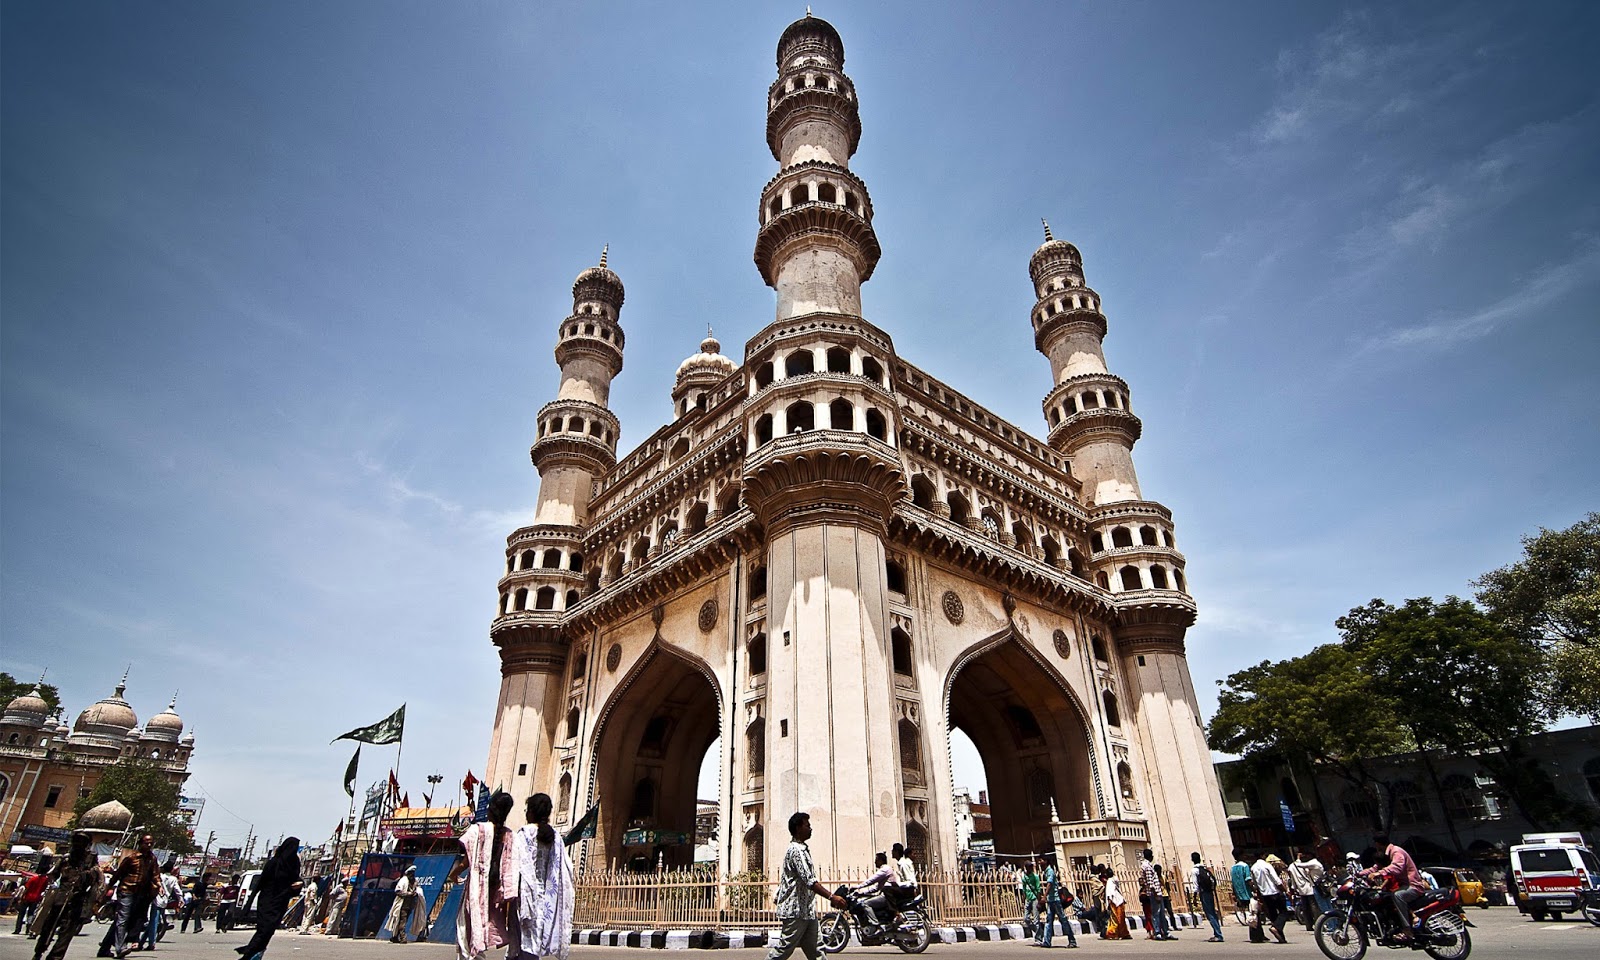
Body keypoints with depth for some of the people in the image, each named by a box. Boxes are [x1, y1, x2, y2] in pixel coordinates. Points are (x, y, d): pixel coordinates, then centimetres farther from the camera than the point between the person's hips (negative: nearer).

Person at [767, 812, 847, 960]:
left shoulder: (801, 849, 17)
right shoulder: (796, 850, -17)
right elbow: (809, 881, -25)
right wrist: (831, 897, -27)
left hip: (807, 911, 10)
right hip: (795, 910, -10)